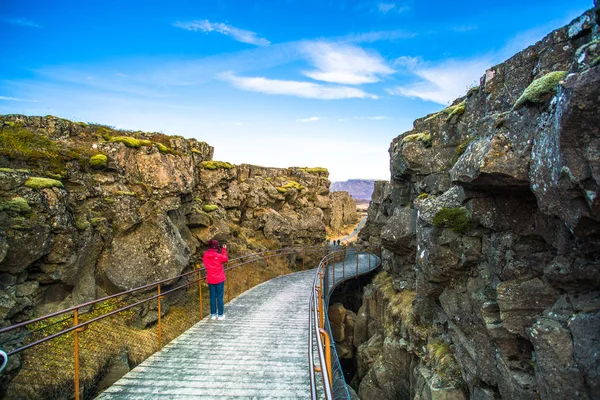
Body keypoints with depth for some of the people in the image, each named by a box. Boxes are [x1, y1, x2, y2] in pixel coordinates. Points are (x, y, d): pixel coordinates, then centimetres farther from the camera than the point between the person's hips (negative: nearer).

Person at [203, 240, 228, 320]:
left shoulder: (205, 256, -6)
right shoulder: (218, 256, -20)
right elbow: (225, 259, -1)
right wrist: (224, 250, 7)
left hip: (210, 280, 4)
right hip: (219, 280, -4)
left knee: (212, 297, 14)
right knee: (220, 297, 7)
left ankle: (213, 314, 22)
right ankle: (220, 315, 14)